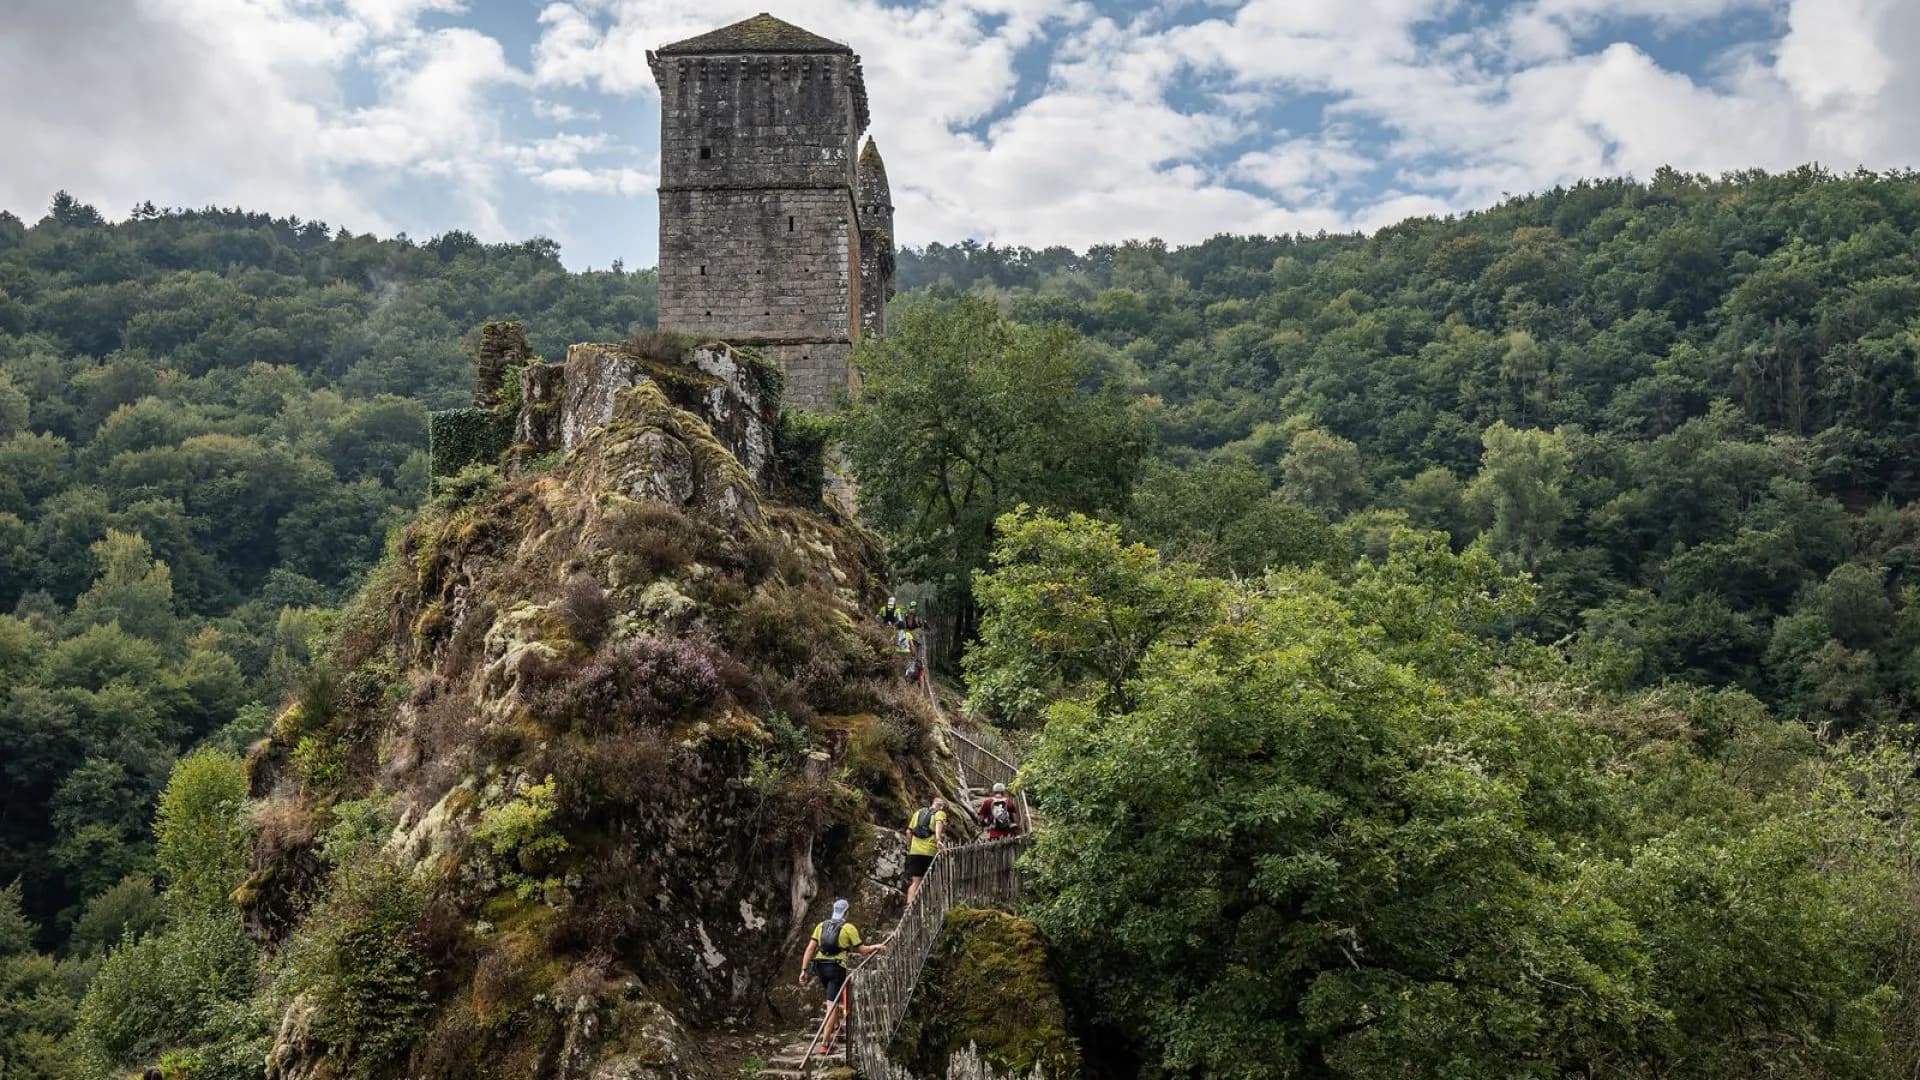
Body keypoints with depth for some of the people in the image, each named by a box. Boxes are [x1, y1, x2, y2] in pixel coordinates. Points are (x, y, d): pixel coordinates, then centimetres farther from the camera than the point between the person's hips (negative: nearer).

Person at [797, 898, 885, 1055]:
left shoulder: (821, 925, 9)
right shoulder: (849, 928, -3)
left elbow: (810, 949, 2)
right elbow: (862, 951, 0)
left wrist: (804, 970, 2)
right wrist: (876, 947, 17)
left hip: (820, 967, 5)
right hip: (837, 968, -5)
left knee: (833, 998, 31)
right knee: (832, 1005, -5)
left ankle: (836, 1026, 40)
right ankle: (825, 1044, -10)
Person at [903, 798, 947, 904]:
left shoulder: (918, 812, 21)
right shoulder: (940, 813, 6)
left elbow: (909, 832, 18)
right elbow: (939, 824, -17)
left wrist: (909, 848, 28)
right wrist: (938, 839, -32)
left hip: (915, 851, 4)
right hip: (930, 852, -4)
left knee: (915, 882, 3)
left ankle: (909, 903, -12)